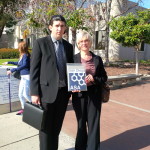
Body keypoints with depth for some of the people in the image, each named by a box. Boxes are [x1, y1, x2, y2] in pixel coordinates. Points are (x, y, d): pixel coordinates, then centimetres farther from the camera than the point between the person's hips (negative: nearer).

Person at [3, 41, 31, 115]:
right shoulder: (22, 56, 12)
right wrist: (9, 62, 37)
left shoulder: (25, 55, -14)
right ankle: (23, 109, 24)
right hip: (23, 77, 9)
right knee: (20, 94, 11)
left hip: (27, 77, -9)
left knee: (25, 95, -9)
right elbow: (18, 63, 31)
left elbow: (24, 65, -30)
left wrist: (12, 70, -32)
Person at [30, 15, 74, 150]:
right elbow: (34, 69, -7)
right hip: (47, 91, -4)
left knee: (57, 126, 15)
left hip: (64, 92, 4)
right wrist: (34, 93, -11)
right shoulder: (40, 43, -3)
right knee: (46, 127, 6)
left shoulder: (68, 46, 11)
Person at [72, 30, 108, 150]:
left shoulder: (97, 59, 4)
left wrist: (93, 79, -12)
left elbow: (104, 77, 6)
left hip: (94, 96, 1)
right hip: (79, 96, -1)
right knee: (81, 124, 11)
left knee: (93, 124, 6)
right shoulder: (73, 59, 0)